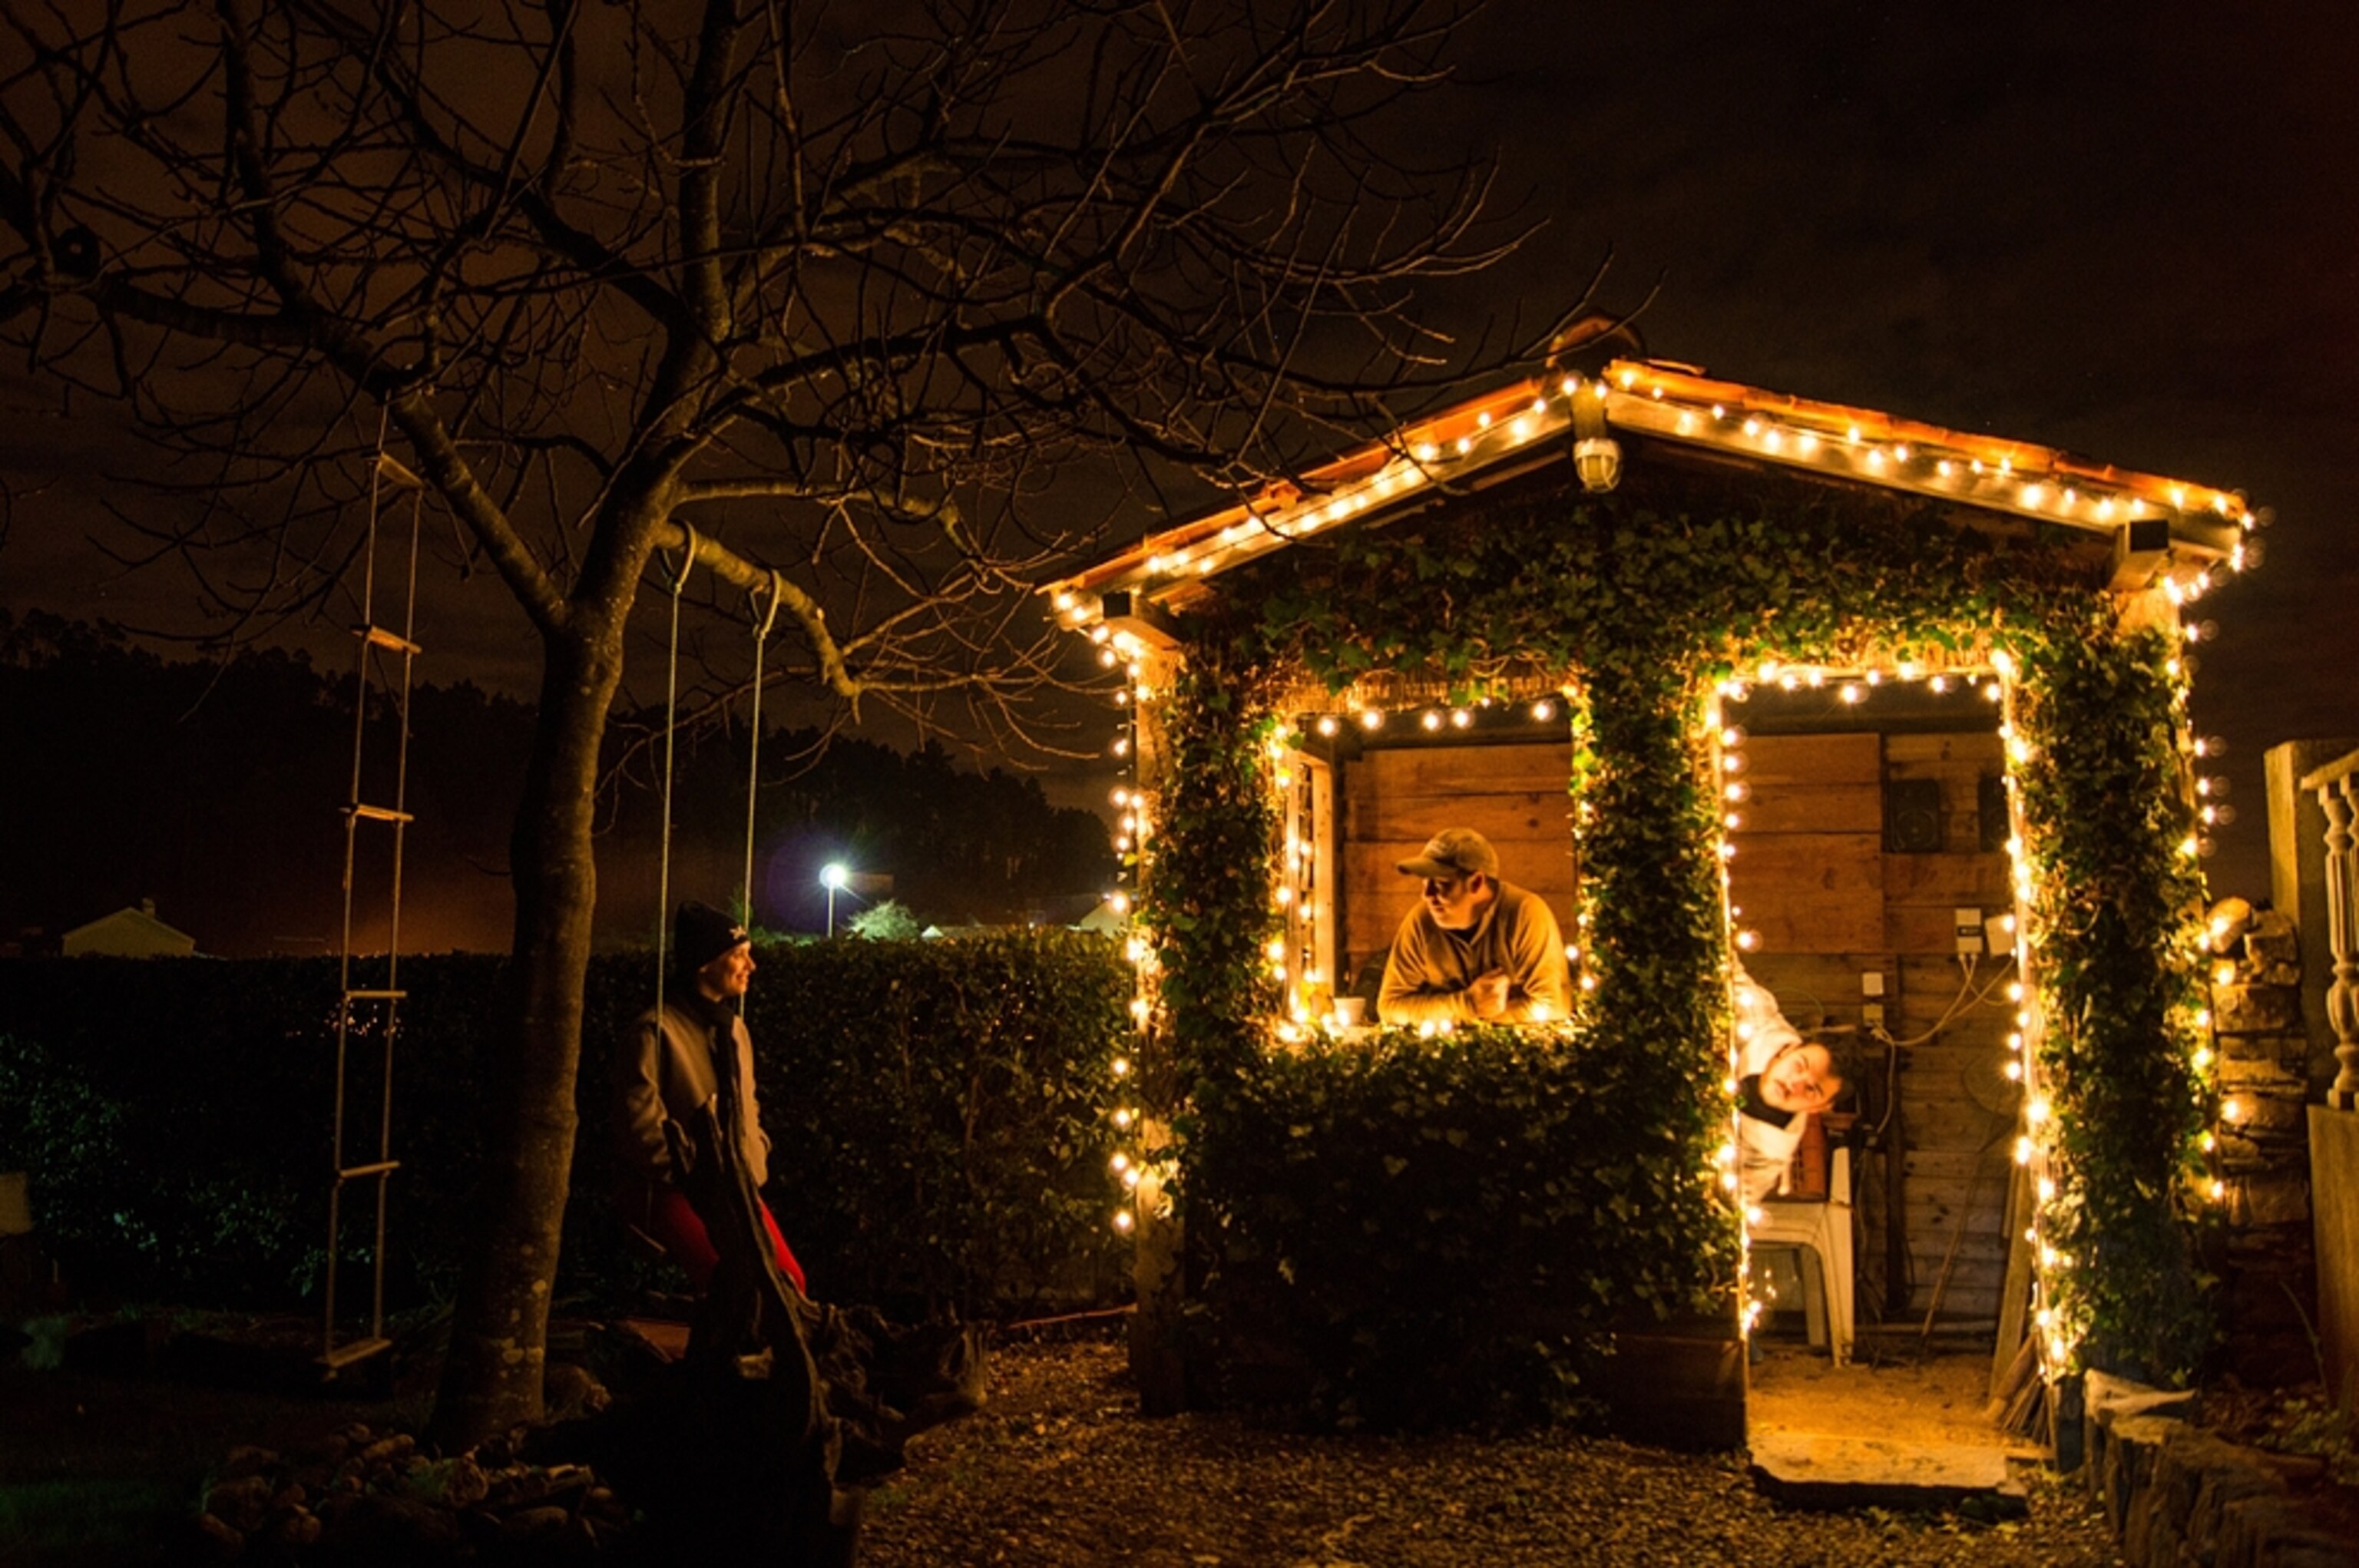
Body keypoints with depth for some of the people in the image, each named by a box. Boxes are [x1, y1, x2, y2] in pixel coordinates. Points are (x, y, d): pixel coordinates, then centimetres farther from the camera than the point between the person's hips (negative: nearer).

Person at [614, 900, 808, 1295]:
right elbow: (639, 1126, -17)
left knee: (789, 1281, -5)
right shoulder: (657, 1030, -12)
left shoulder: (734, 1027, 13)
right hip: (675, 1191, -7)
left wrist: (755, 1159, 8)